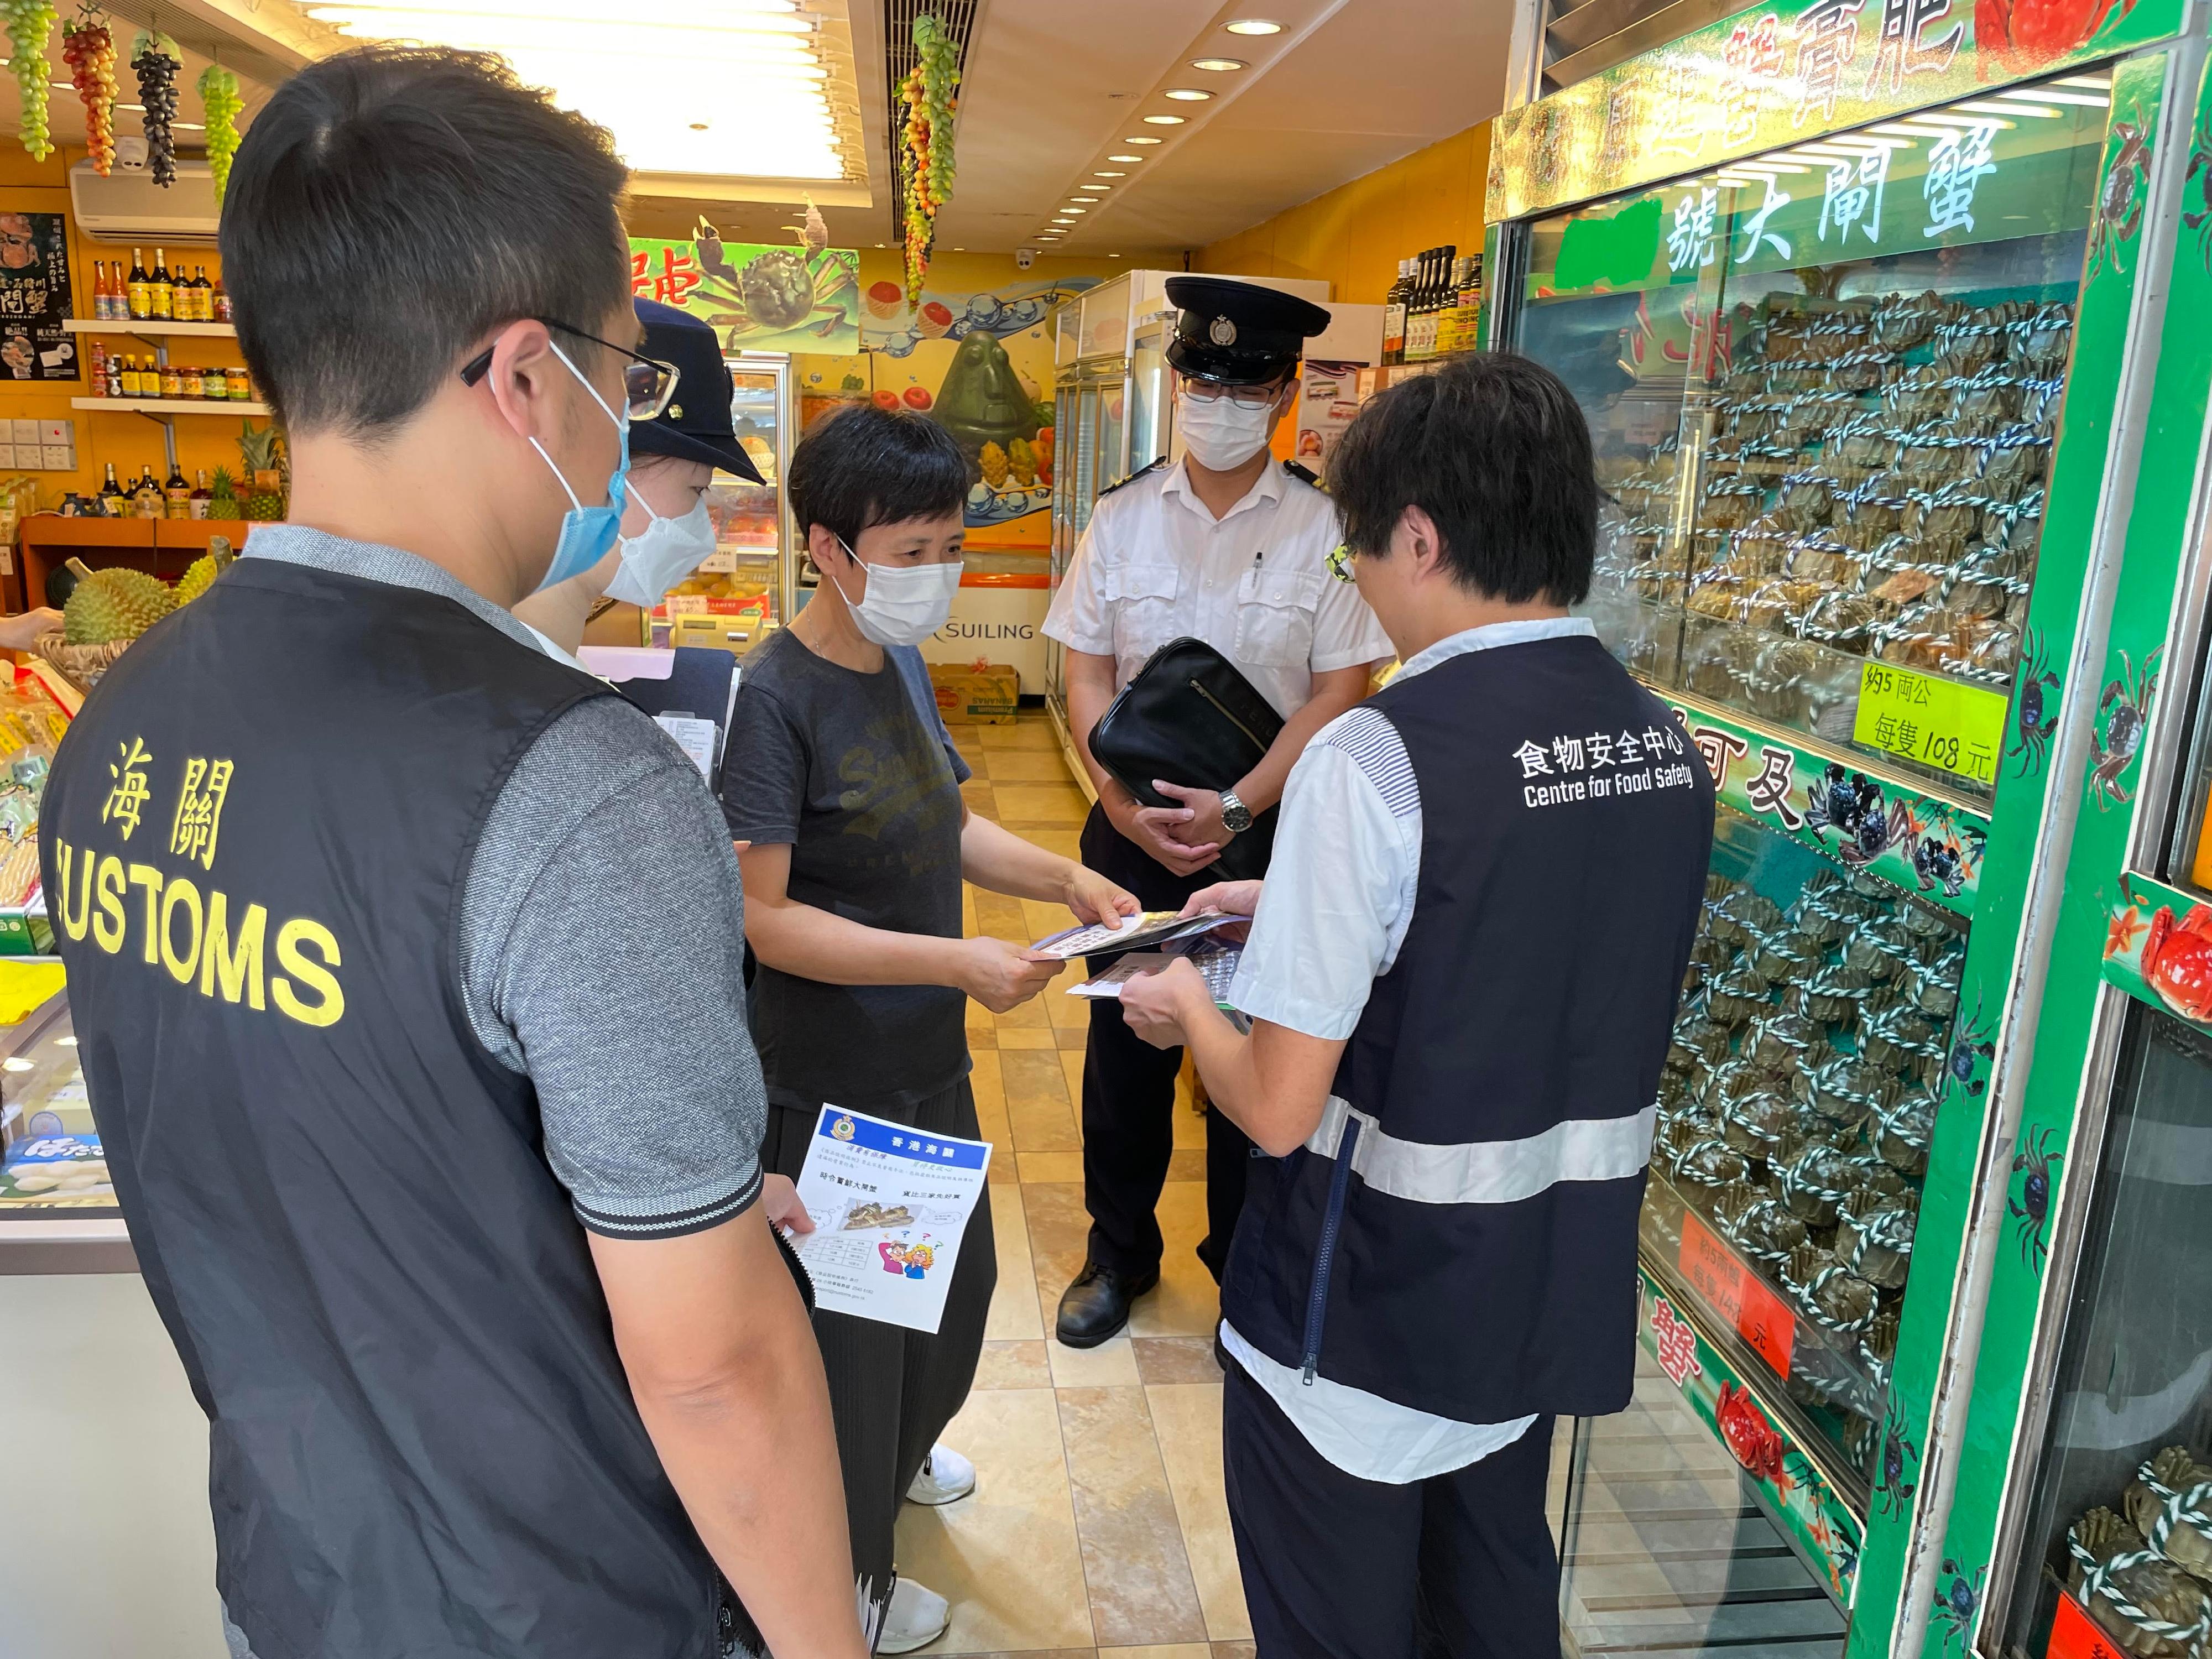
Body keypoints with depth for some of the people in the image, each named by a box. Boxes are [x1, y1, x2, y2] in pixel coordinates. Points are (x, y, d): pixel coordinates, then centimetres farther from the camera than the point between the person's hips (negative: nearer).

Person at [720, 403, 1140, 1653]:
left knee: (958, 1282, 27)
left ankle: (897, 1453, 57)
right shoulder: (773, 698, -22)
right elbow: (763, 915, -26)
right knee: (848, 1320, 12)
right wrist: (957, 961, -29)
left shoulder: (901, 663, 3)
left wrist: (1066, 878, -2)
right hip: (830, 1081, -8)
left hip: (929, 1055, 8)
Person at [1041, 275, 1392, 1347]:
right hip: (1132, 833, 3)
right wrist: (1127, 799, -12)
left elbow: (1340, 695, -9)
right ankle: (1119, 1252, 34)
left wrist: (1236, 809, -17)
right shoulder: (1122, 518, 3)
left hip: (1270, 836, -2)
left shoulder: (1325, 529, -5)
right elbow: (1087, 674, 2)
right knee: (1124, 1047, 13)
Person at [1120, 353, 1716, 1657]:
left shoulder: (1375, 759, -26)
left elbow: (1281, 1106, -22)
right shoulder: (1664, 742, -4)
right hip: (1559, 1285, 7)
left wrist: (1190, 1006, -2)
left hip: (1374, 1306, -6)